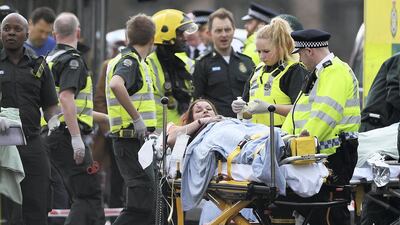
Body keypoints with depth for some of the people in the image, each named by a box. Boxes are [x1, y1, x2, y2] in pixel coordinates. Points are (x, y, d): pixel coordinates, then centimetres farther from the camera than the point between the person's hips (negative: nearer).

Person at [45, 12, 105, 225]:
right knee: (90, 196, -11)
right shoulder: (72, 60, -10)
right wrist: (76, 138, -25)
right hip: (67, 135, -9)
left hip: (51, 134, 9)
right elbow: (65, 98, -23)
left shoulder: (49, 60, 18)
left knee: (81, 196, 14)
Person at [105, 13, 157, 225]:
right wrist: (137, 118, -27)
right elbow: (116, 84, -33)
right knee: (140, 207, -13)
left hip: (134, 142, 10)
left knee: (149, 206, 12)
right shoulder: (130, 61, -12)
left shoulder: (129, 59, 18)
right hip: (132, 141, -10)